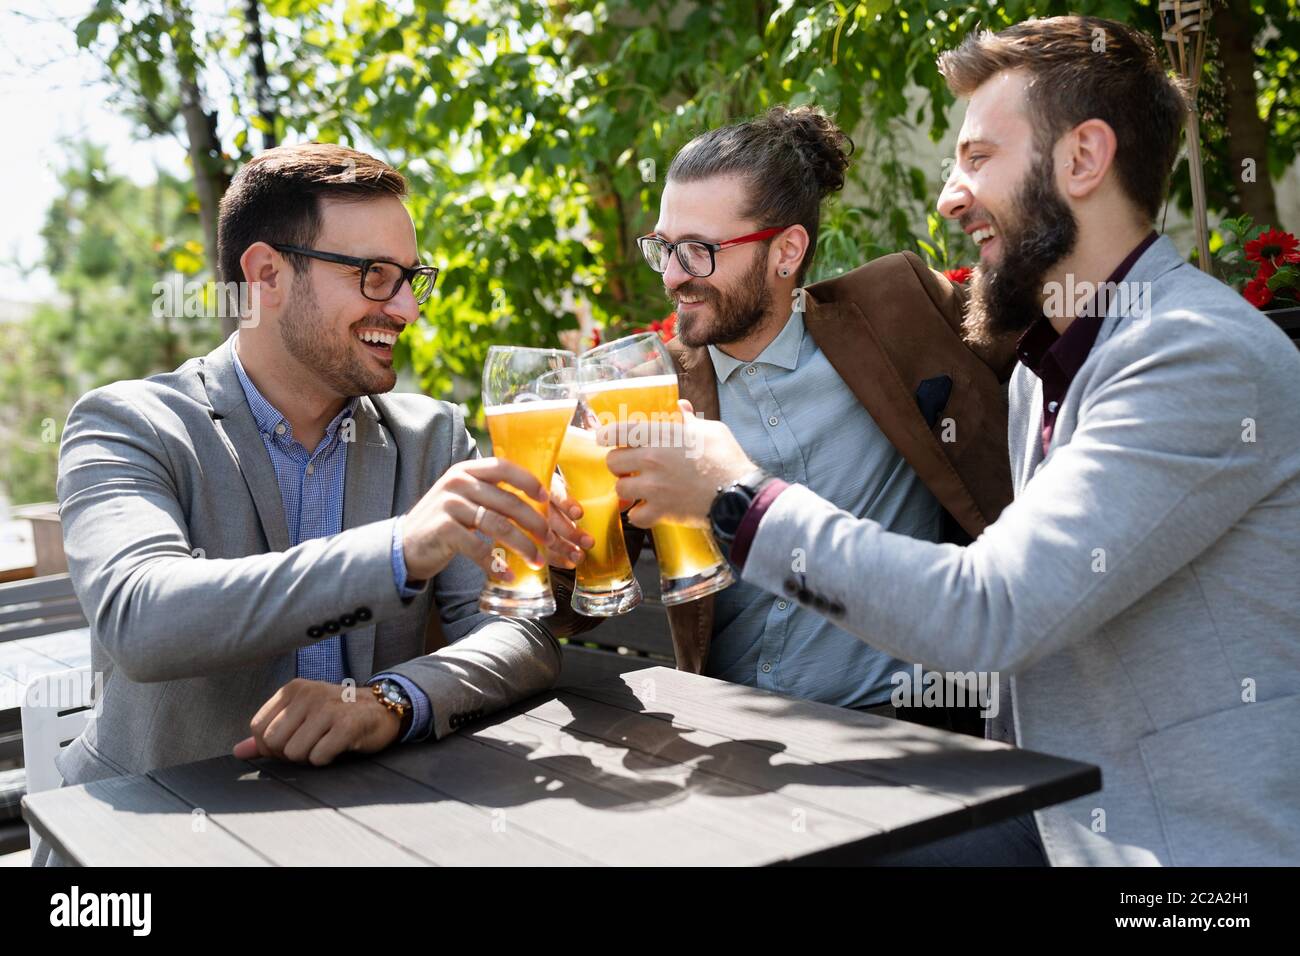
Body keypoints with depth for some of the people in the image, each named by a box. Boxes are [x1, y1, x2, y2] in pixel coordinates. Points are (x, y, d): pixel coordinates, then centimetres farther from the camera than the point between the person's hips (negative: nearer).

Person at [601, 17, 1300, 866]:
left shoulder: (1207, 356, -19)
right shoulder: (1037, 373, 12)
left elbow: (986, 613, -24)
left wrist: (742, 500, -16)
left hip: (1207, 842, -7)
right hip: (1066, 824, 7)